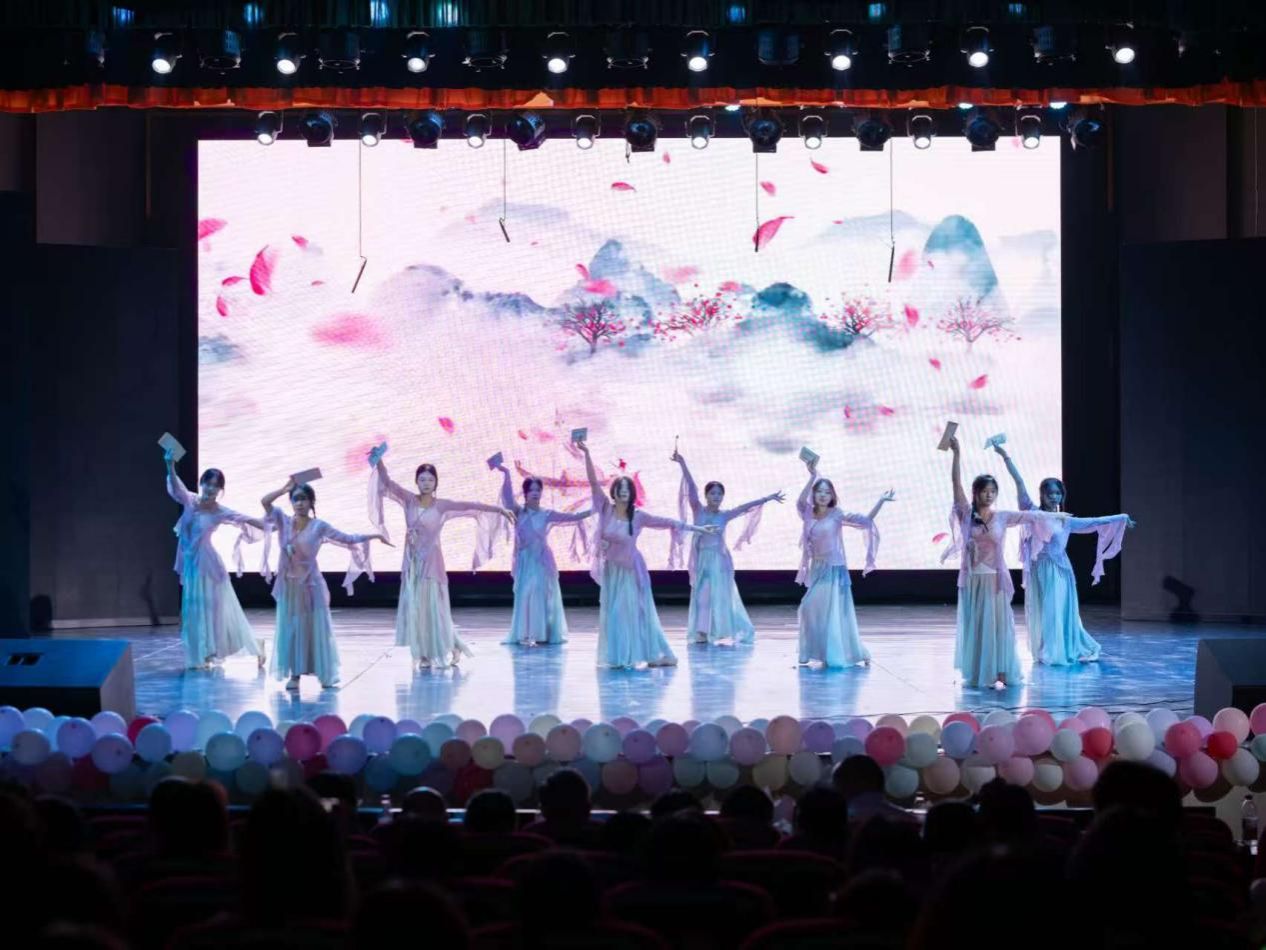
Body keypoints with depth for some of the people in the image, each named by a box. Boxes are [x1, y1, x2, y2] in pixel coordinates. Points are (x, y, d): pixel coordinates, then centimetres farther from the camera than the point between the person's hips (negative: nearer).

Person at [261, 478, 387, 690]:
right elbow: (264, 501, -9)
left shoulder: (319, 526, -5)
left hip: (310, 584, -2)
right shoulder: (284, 521, 1)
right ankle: (295, 675, 10)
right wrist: (285, 489, -7)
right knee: (291, 629, 5)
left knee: (315, 628, 3)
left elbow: (347, 539, -2)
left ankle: (325, 675, 9)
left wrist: (375, 535, -6)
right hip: (288, 585, 2)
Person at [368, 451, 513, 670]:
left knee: (434, 607, -1)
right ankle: (424, 655, 8)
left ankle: (452, 649, 13)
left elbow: (471, 506, -9)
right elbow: (387, 482, -1)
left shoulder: (442, 505, -4)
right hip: (412, 561, 3)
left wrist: (499, 509, -13)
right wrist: (378, 461, -14)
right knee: (415, 608, 3)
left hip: (431, 561, -3)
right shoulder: (409, 500, 2)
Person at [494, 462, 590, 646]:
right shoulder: (518, 512, -2)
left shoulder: (546, 514, 5)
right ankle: (525, 635, -3)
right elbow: (507, 497, -17)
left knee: (544, 596, 4)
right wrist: (506, 474, -31)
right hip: (525, 561, -2)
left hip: (542, 560, 2)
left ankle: (544, 634, 13)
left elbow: (570, 517, 7)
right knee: (526, 595, -7)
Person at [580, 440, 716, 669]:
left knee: (635, 612, 3)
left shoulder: (638, 516, -9)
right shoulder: (606, 509, -7)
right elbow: (593, 482, -12)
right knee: (613, 613, 4)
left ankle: (645, 655, 12)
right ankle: (618, 657, 11)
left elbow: (668, 523, -7)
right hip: (611, 570, 2)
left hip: (630, 571, -2)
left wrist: (698, 528, -6)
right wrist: (586, 453, -21)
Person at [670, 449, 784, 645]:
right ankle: (702, 633, 9)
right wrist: (683, 464, -20)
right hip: (702, 560, 0)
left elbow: (746, 507, -2)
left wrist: (768, 498, -6)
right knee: (702, 596, 4)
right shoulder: (698, 510, -3)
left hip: (719, 560, 0)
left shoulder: (725, 515, 1)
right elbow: (691, 488, -12)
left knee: (720, 596, 3)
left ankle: (722, 632, 8)